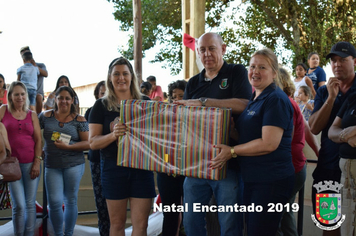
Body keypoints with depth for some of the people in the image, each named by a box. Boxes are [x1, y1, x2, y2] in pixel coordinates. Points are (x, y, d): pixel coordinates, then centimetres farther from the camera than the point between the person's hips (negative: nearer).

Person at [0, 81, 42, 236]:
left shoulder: (32, 115, 8)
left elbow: (38, 139, 5)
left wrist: (37, 162, -4)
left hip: (31, 164, 2)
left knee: (30, 204, 4)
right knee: (19, 206, -5)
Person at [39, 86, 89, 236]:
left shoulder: (79, 120, 0)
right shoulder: (46, 116, 4)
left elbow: (87, 143, -4)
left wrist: (67, 146, -15)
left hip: (74, 164, -1)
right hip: (52, 166, 1)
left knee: (70, 201, 7)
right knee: (54, 202, -4)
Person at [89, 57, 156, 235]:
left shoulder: (145, 102, 7)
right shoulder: (102, 105, 4)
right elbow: (93, 143, -2)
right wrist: (113, 134, -21)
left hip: (141, 167, 1)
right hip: (114, 168, -1)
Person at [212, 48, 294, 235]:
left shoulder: (276, 99, -14)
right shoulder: (254, 99, 15)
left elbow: (269, 143, -22)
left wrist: (232, 151, -14)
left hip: (271, 181, -9)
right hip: (251, 178, 10)